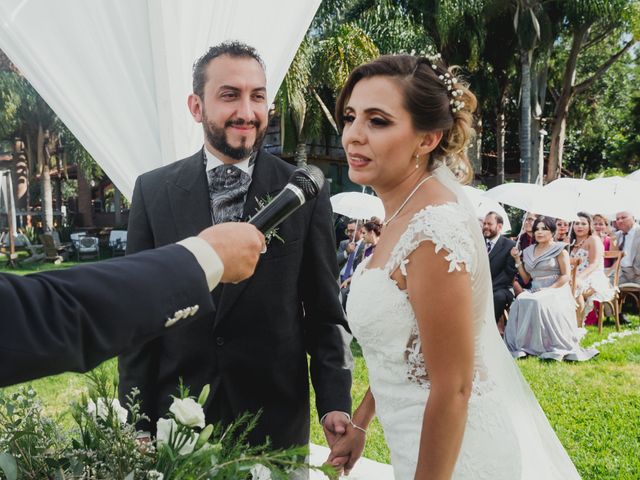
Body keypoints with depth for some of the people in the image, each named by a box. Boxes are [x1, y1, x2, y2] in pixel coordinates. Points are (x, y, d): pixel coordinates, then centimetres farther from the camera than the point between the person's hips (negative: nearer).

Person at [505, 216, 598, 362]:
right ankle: (523, 346, -25)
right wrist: (517, 259, 8)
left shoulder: (559, 250, 4)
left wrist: (549, 289, -18)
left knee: (540, 303, -36)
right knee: (520, 302, -28)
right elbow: (526, 278, 15)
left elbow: (566, 276, -4)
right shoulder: (529, 251, 18)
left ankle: (556, 348, -28)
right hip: (535, 290, 4)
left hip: (556, 290, -4)